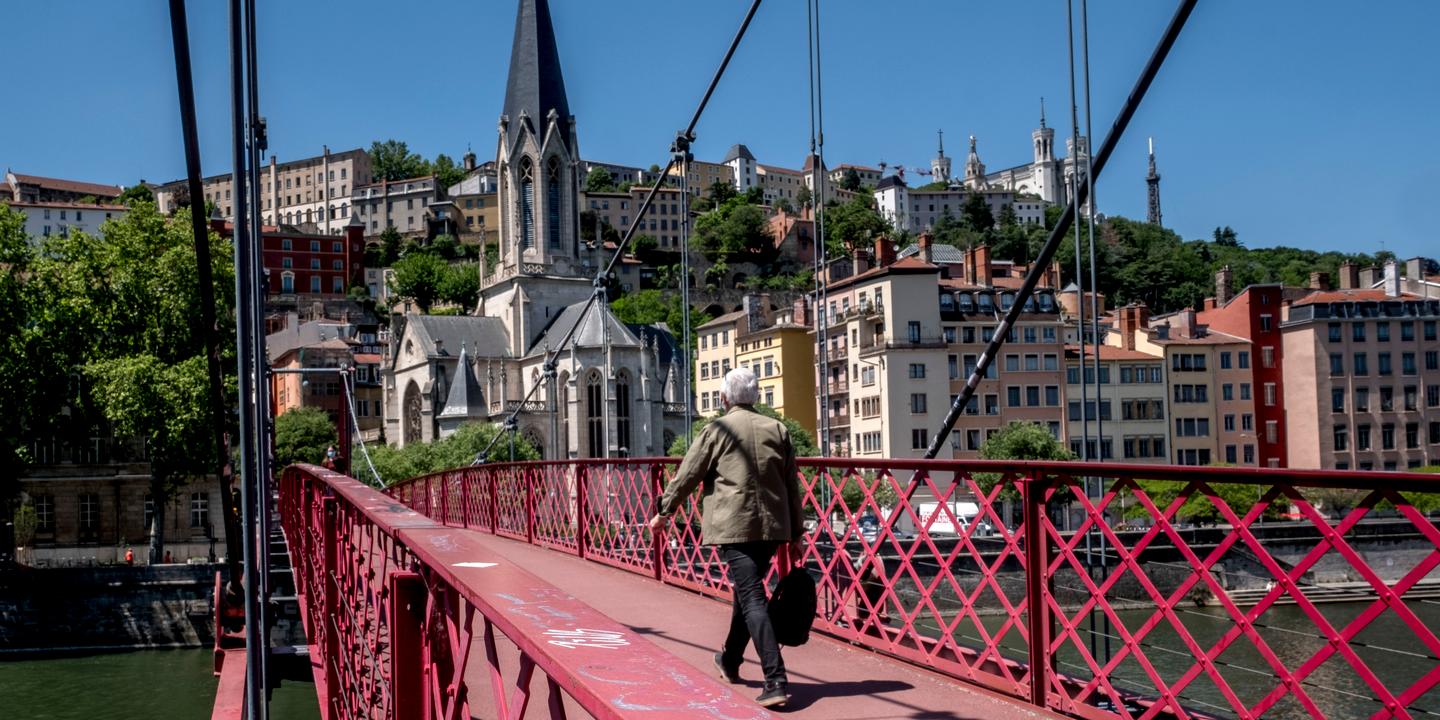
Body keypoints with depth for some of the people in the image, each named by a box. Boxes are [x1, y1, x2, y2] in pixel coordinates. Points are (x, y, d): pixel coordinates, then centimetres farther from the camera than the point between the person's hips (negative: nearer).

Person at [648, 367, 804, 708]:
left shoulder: (717, 430, -3)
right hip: (771, 526, 5)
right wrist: (796, 532, 17)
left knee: (752, 597, -8)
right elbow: (792, 485, 11)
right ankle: (730, 661, 39)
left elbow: (687, 476, 1)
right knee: (746, 591, 21)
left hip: (734, 526, -5)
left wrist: (664, 512, 14)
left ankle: (776, 680, -18)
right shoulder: (777, 430, 9)